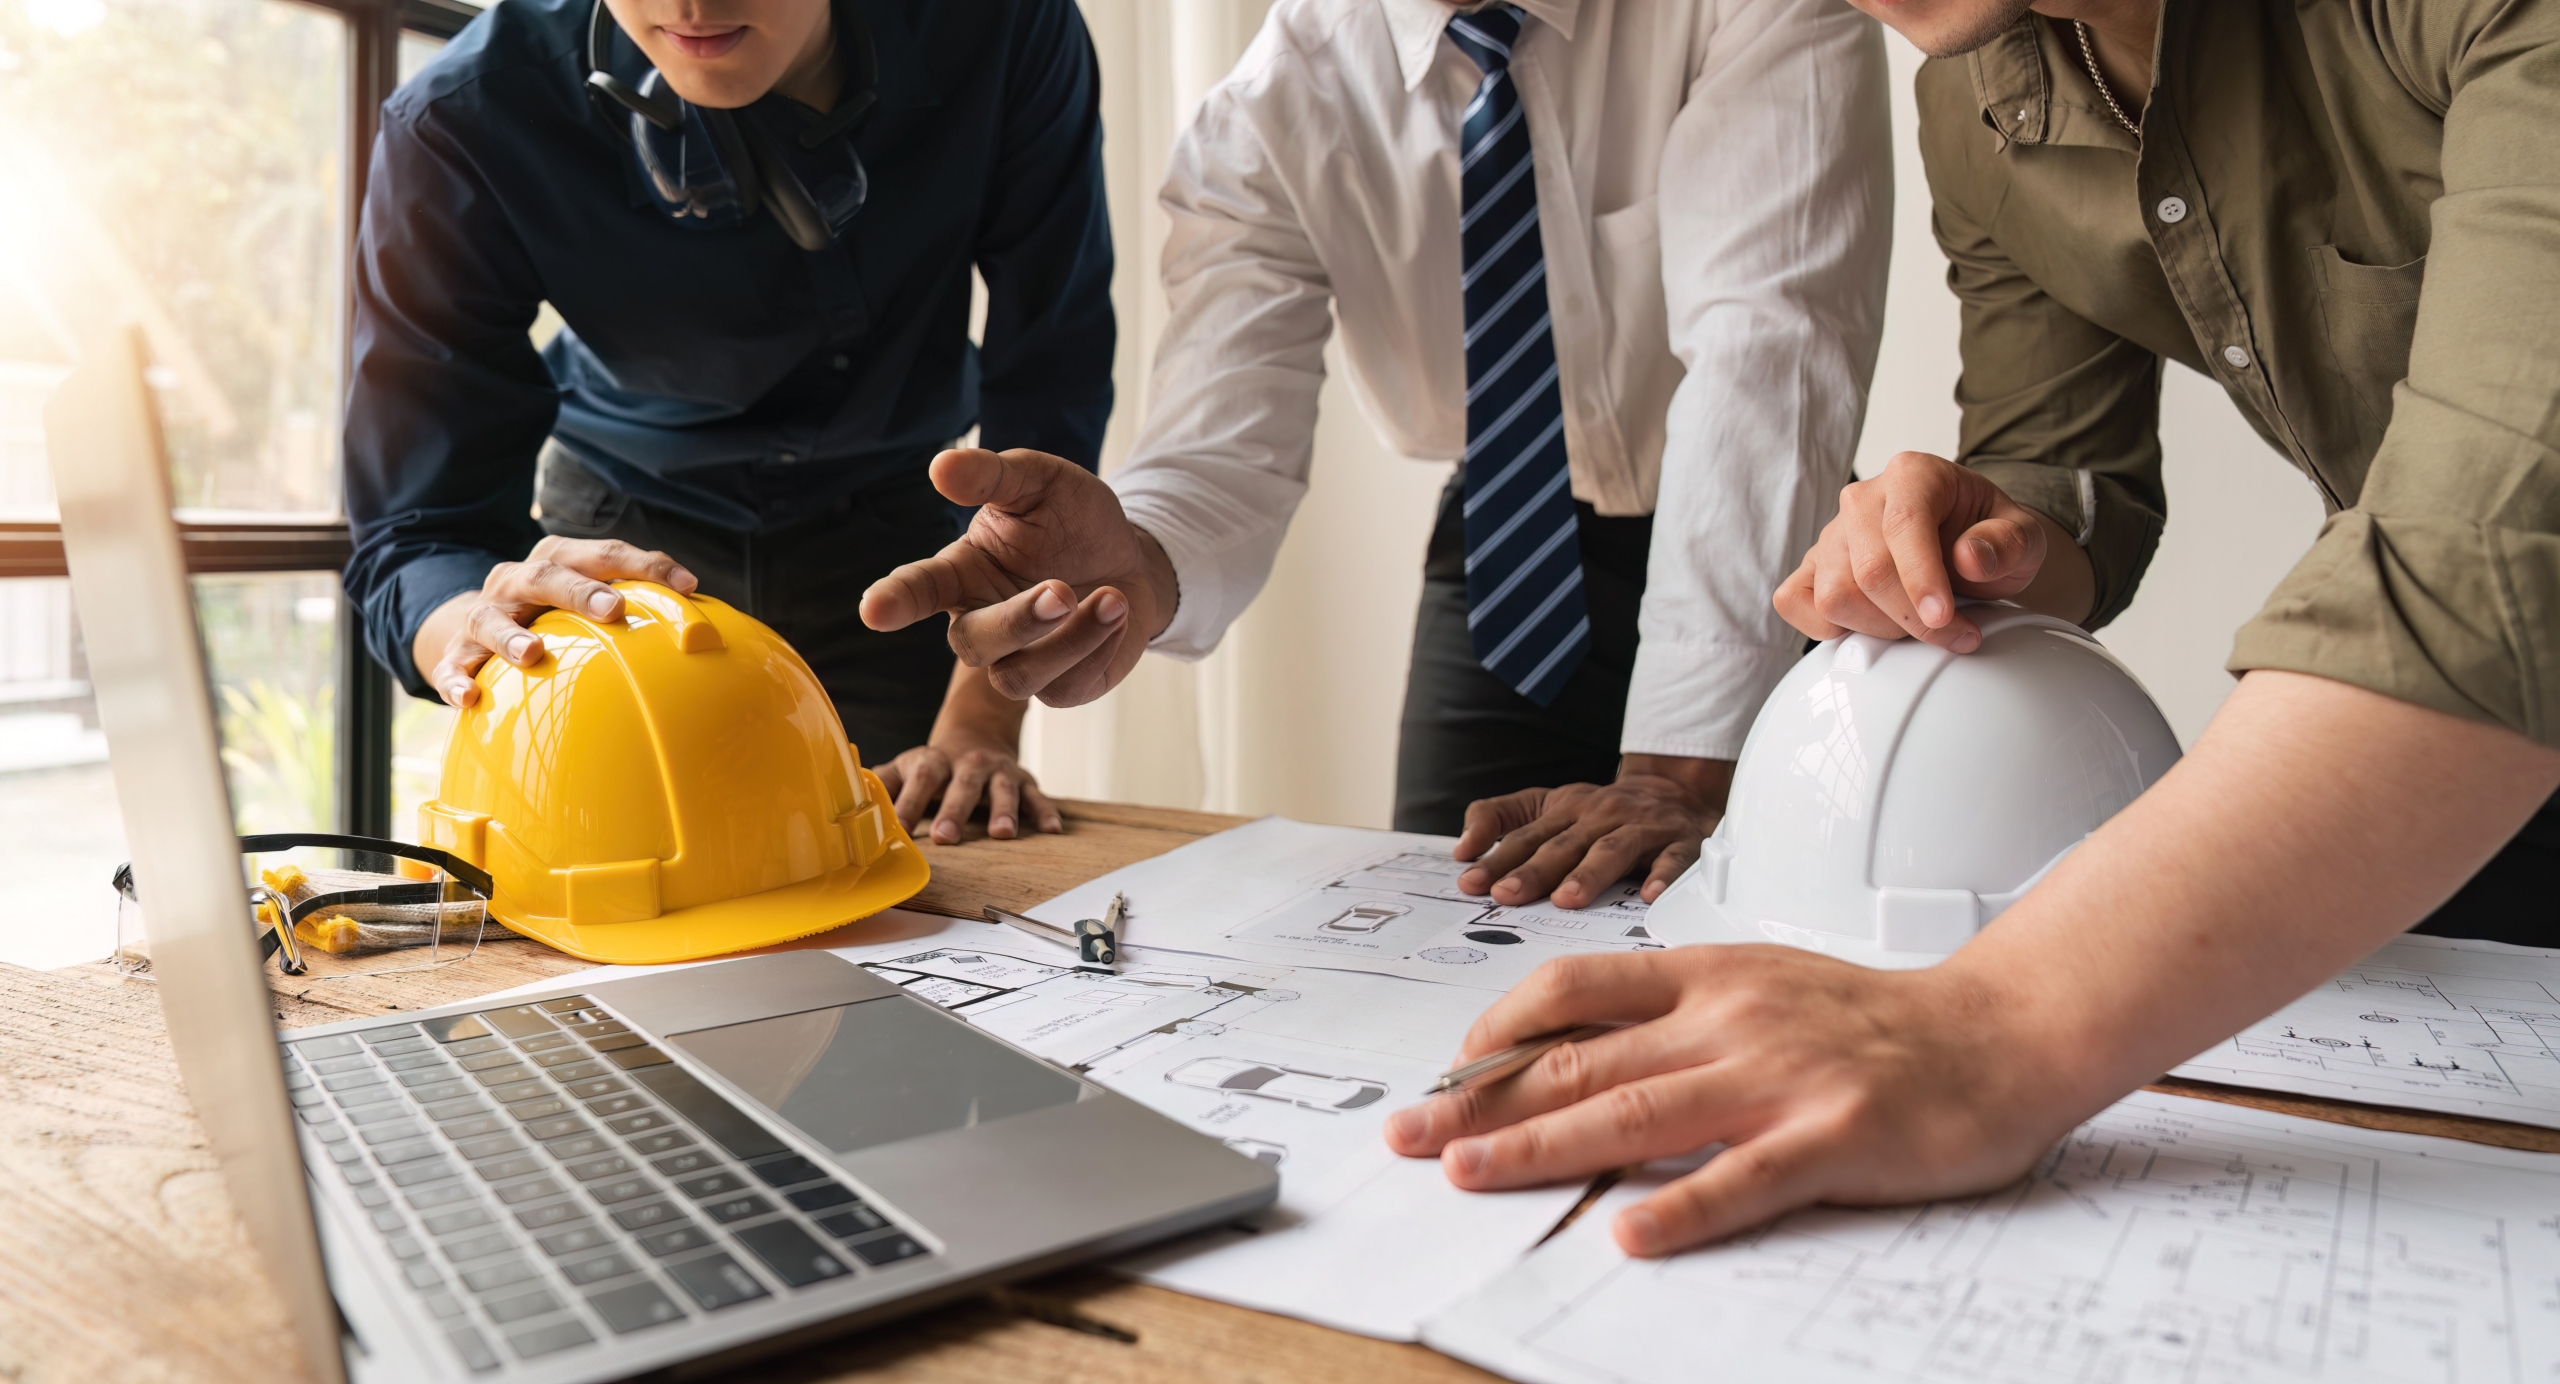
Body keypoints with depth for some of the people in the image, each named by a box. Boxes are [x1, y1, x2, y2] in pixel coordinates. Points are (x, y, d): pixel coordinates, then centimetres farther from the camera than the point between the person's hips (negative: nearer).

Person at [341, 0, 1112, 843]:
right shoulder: (459, 128, -30)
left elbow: (1048, 395, -24)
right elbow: (415, 526, -28)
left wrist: (980, 725, -29)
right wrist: (480, 635, -53)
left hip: (891, 517, 1)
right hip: (629, 527, 0)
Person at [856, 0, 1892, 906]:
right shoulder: (1274, 104, -14)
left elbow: (1762, 353, -33)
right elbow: (1228, 448, -25)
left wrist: (1682, 771, -42)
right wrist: (1136, 561, -50)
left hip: (1753, 573, -1)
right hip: (1506, 559, 2)